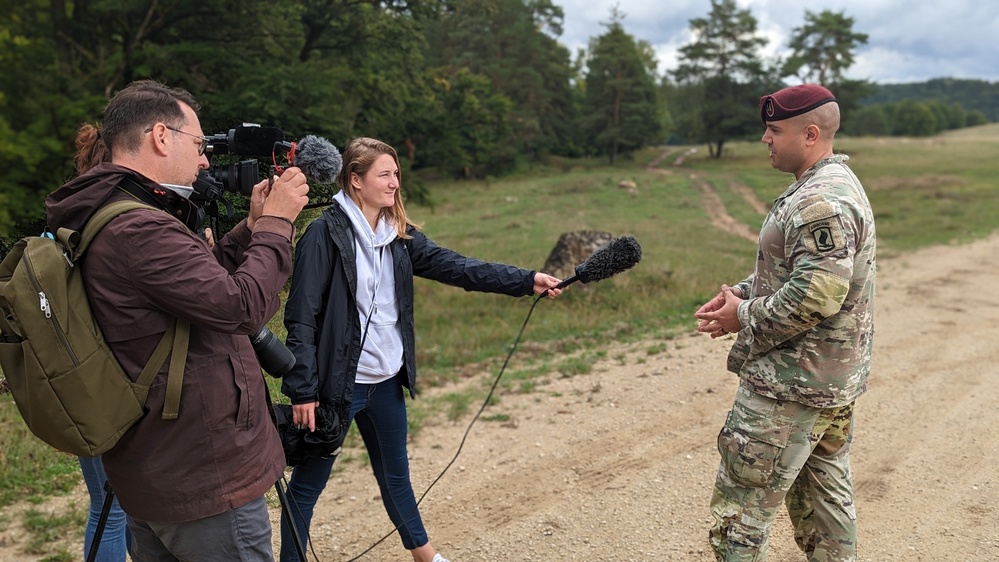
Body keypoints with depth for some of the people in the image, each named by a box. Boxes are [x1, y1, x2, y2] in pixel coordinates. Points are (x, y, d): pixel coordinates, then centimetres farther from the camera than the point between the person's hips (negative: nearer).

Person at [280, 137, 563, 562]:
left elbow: (455, 267, -1)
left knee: (395, 473, 23)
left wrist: (526, 281, -9)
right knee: (308, 482, 9)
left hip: (386, 382, 7)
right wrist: (303, 389, -17)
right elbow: (301, 317, -16)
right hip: (338, 384, -7)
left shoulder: (399, 235, 5)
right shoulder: (325, 233, -15)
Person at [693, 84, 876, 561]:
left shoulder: (822, 203, -21)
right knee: (825, 494, 21)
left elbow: (816, 294, -29)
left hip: (790, 389, -11)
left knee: (740, 506, -1)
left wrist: (744, 318, -16)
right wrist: (742, 294, 6)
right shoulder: (831, 186, 14)